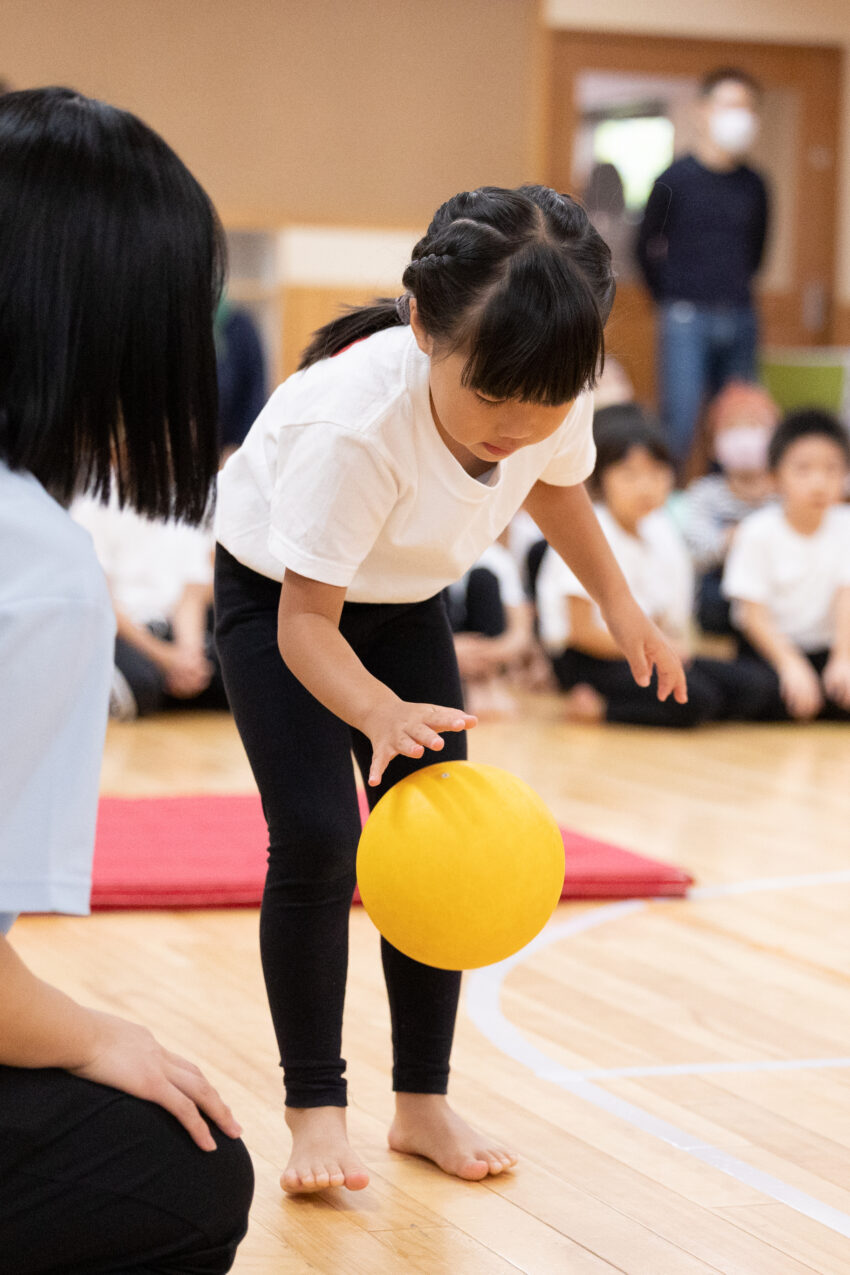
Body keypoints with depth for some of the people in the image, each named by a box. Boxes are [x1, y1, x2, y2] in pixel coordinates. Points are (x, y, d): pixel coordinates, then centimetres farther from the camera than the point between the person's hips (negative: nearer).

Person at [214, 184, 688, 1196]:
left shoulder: (558, 404, -24)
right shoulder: (356, 424, -42)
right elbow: (307, 621, -38)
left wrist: (617, 602, -5)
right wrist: (378, 711, -56)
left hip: (405, 598, 5)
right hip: (278, 590, -5)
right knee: (315, 838, -16)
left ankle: (422, 1103, 12)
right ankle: (315, 1111, -3)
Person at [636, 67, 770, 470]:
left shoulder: (753, 185, 7)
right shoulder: (676, 178, -4)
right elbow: (648, 248, 5)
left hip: (740, 320, 4)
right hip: (687, 320, -4)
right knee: (679, 422, -10)